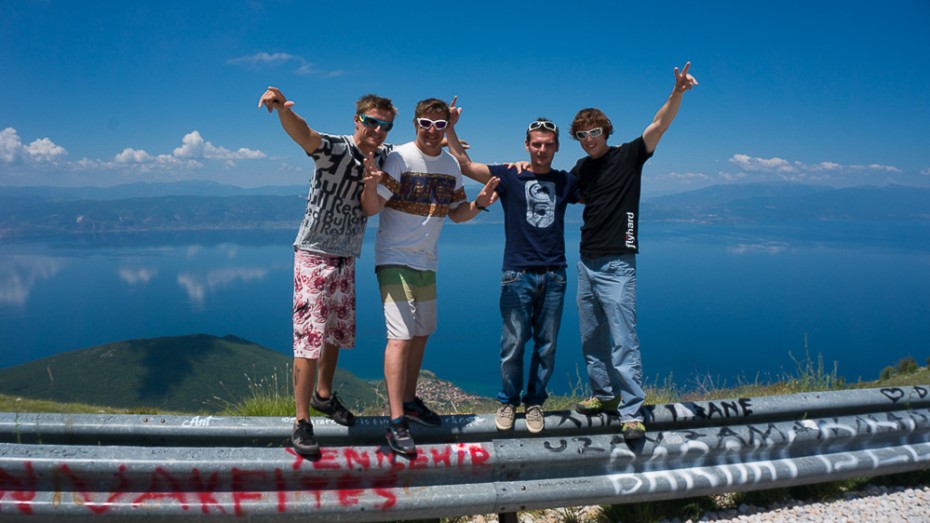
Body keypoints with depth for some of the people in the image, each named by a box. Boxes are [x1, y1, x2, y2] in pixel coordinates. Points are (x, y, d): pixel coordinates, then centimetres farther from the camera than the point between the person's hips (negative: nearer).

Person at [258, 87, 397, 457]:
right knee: (310, 338, -7)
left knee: (337, 333, 18)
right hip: (314, 255, -7)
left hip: (346, 259, 7)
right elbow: (303, 133, -35)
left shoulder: (384, 157, 3)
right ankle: (302, 422, 3)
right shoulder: (334, 149, -16)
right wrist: (283, 109, -59)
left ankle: (324, 395, 38)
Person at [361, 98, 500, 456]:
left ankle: (410, 401, 32)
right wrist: (370, 185, -37)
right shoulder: (399, 158, -12)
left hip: (427, 263, 7)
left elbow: (455, 213, 14)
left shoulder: (451, 164, 7)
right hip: (395, 261, -7)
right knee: (400, 337, -14)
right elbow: (371, 209, -16)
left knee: (421, 334, 15)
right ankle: (396, 422, -10)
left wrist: (479, 204, -5)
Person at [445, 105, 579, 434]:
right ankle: (508, 402, 18)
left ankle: (535, 402, 23)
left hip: (554, 275, 3)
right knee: (513, 344, -2)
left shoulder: (565, 182, 13)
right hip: (517, 274, -3)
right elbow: (464, 164, -2)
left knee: (546, 345, 7)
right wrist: (449, 128, -7)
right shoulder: (509, 176, 3)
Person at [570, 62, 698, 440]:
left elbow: (659, 125, -15)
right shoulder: (581, 169, 12)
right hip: (586, 263, 7)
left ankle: (632, 412, -4)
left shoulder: (628, 157, -3)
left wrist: (677, 92, -30)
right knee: (591, 339, 13)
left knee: (623, 341, -9)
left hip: (617, 265, -6)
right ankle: (604, 395, 26)